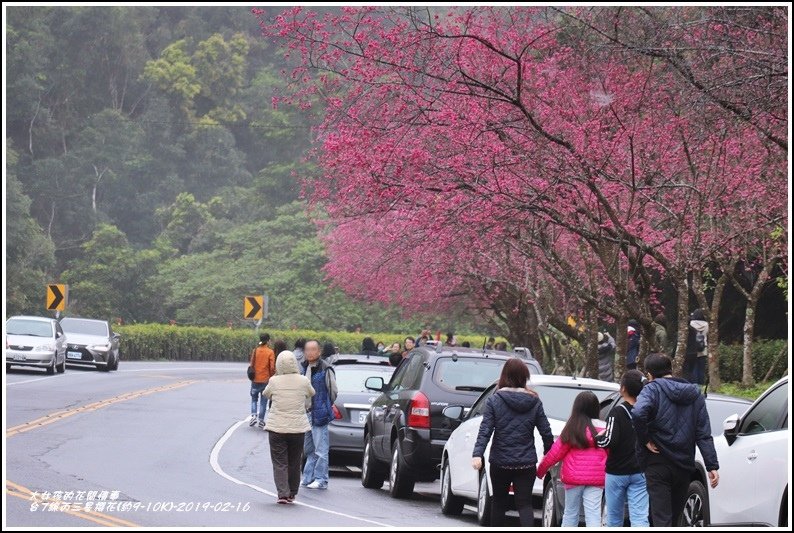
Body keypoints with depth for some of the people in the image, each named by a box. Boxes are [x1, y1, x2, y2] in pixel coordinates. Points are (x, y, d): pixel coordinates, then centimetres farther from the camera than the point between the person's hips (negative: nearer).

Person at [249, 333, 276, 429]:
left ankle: (253, 415, -2)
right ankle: (261, 421, 8)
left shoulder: (255, 351, -3)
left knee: (254, 399, 18)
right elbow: (272, 368, -11)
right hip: (265, 380, -2)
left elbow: (251, 365, -1)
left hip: (255, 379, 2)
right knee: (263, 401, 9)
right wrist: (271, 377, 6)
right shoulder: (270, 352, -9)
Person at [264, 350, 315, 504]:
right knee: (294, 462, 14)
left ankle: (283, 493, -8)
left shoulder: (274, 381, -9)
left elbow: (266, 394, 10)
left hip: (277, 427, -1)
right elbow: (311, 394, 13)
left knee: (279, 462, 3)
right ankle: (292, 493, 21)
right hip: (298, 428, 1)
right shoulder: (303, 381, -6)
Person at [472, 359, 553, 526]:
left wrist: (477, 454, -18)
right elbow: (546, 433, 1)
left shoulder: (495, 400, -4)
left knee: (499, 502, 15)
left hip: (500, 462, -1)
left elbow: (485, 430, -12)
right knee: (525, 503, 0)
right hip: (526, 462, 1)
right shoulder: (534, 402, 0)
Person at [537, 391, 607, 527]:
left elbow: (555, 453, -1)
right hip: (596, 478, 0)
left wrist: (541, 469, 12)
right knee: (593, 513, -1)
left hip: (574, 476, 0)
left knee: (570, 513, 14)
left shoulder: (571, 429, -5)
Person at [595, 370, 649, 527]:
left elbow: (610, 441, -19)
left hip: (617, 472, -3)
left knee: (614, 519, 11)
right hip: (640, 473, 3)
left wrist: (597, 438, -1)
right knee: (640, 518, -3)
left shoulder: (617, 412, -12)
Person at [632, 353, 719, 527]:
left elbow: (638, 413, -27)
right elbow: (704, 435, 6)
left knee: (661, 519, -8)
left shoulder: (653, 389, -5)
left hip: (658, 465, -5)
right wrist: (712, 466, 3)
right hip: (684, 466, 5)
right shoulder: (694, 395, 12)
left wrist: (645, 440, -13)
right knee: (674, 517, 17)